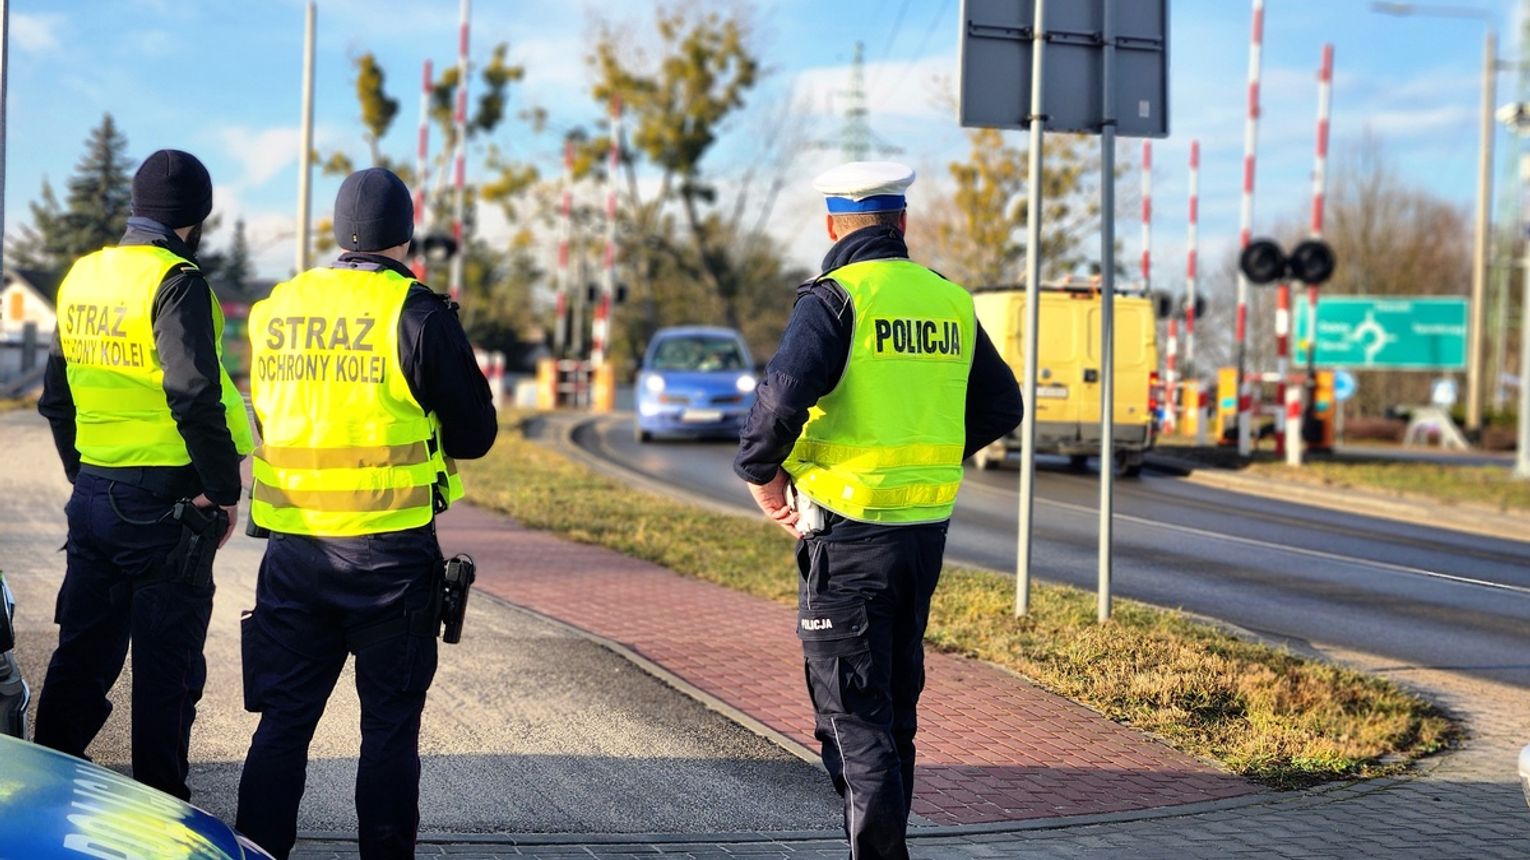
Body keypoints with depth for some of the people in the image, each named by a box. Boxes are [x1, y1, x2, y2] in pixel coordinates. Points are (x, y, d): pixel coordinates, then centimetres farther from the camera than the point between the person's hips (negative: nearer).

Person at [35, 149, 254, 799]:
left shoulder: (82, 277, 11)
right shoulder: (176, 282, -14)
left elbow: (56, 396, 18)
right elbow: (194, 396, -22)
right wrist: (223, 488, -14)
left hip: (92, 495, 7)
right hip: (162, 502, -7)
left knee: (82, 653, 15)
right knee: (166, 668, 1)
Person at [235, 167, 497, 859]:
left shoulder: (274, 309, 6)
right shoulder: (418, 314, -8)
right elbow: (475, 435, -3)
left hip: (292, 546, 4)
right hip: (389, 552, -4)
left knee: (283, 719, 9)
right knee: (388, 724, 6)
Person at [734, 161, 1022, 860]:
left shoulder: (835, 298, -12)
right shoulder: (950, 302, 8)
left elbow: (783, 397, -25)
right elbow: (1000, 407, 17)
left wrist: (760, 473, -9)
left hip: (849, 533, -6)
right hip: (927, 529, 6)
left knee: (852, 714, -1)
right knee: (896, 703, 19)